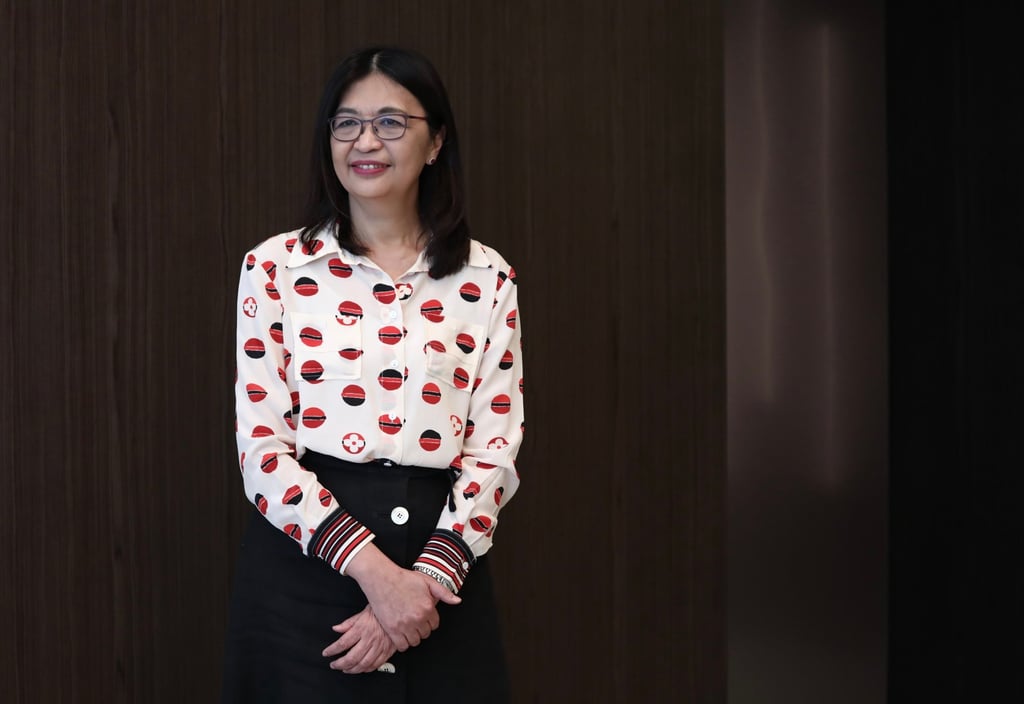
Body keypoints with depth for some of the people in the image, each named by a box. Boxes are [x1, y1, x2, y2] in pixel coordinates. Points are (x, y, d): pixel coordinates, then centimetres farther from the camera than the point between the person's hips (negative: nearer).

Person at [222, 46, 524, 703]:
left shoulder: (487, 279, 4)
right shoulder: (277, 267, 0)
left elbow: (495, 451, 0)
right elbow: (261, 448, -6)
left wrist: (429, 575, -14)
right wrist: (372, 569, -15)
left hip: (440, 565, 1)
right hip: (303, 564, -1)